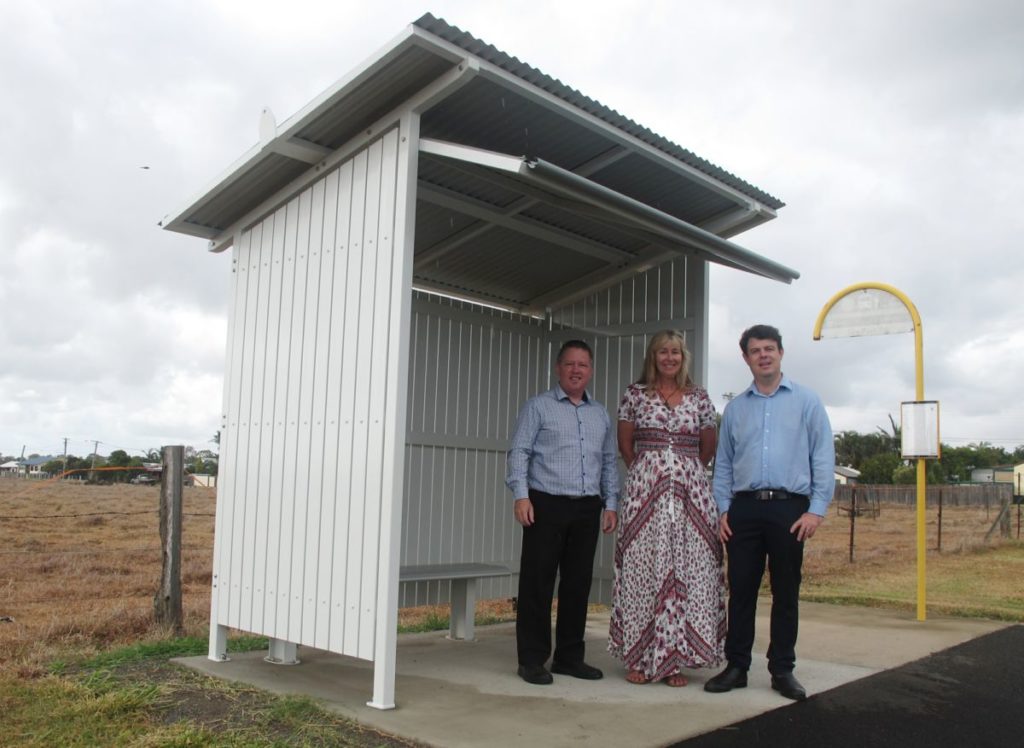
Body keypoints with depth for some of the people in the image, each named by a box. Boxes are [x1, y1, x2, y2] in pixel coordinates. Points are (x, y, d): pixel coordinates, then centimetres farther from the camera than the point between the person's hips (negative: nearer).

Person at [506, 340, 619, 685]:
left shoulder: (601, 414, 17)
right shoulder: (538, 406, 3)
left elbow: (609, 462, 19)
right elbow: (519, 452, -3)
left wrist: (611, 504, 11)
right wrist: (521, 494, -14)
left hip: (587, 508, 5)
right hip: (546, 504, -4)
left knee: (578, 584, 8)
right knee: (537, 583, -1)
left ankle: (569, 657, 19)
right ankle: (532, 660, 7)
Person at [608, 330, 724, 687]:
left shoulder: (699, 397, 9)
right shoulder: (635, 394, 6)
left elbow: (709, 447, 16)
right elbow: (625, 443, 12)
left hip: (691, 490, 1)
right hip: (644, 490, -1)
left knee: (687, 569, -1)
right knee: (642, 566, -3)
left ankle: (674, 659, 8)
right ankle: (640, 658, 6)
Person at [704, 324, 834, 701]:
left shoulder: (806, 401, 5)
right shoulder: (735, 407, 13)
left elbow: (823, 458, 1)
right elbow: (723, 462, 13)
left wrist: (817, 509, -7)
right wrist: (723, 508, 4)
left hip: (789, 507, -2)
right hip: (744, 507, 2)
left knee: (786, 593, 6)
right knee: (740, 590, 3)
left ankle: (782, 670, 17)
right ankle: (736, 666, 13)